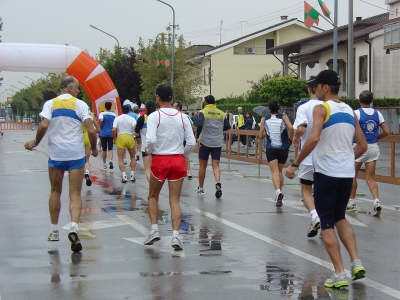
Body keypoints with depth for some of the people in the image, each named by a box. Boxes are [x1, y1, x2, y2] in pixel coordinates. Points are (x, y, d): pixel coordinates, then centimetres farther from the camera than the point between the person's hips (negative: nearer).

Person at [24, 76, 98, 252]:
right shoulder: (80, 104, -1)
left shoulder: (50, 104, 2)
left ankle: (54, 231, 24)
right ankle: (74, 228, -22)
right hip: (76, 155, -2)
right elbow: (91, 130, -9)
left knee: (55, 191, 18)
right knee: (75, 194, 0)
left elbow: (44, 126, -13)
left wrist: (35, 143, 3)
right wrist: (93, 148, 8)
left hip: (56, 154, 2)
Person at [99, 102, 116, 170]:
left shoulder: (102, 114, -3)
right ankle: (110, 161, -25)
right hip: (111, 134, 1)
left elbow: (101, 120, -23)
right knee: (110, 149, -1)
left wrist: (99, 127, -6)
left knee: (104, 149, 9)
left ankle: (104, 164, 17)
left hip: (103, 133, -1)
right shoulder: (114, 115, 4)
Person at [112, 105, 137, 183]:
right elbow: (135, 127, -16)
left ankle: (124, 176, -9)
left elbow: (114, 130, -7)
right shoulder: (132, 119, 1)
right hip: (130, 138, 1)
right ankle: (132, 175, 13)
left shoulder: (117, 118, 1)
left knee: (120, 158, 5)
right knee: (132, 157, 18)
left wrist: (114, 138, 6)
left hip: (121, 138, -1)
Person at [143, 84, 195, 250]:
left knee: (153, 196, 18)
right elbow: (192, 142, -1)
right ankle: (175, 235, -7)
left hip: (159, 160, -2)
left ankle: (154, 229, 10)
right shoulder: (182, 117, 2)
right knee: (175, 200, 4)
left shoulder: (154, 116, -8)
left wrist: (148, 151, 0)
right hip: (178, 161, 2)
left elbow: (150, 140, -20)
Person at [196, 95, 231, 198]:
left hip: (205, 142, -2)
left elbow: (200, 124, -18)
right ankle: (218, 182, -25)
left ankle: (201, 188, 21)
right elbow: (227, 126, 8)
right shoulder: (221, 113, 7)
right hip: (218, 143, 2)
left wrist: (197, 136, -5)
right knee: (216, 165, 2)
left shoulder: (203, 112, -4)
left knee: (202, 166, 11)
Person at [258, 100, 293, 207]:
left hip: (271, 148, -1)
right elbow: (291, 128, -17)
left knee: (275, 171, -9)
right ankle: (279, 194, 22)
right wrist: (291, 137, -1)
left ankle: (278, 191, -34)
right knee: (280, 171, 18)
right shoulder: (283, 117, 1)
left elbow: (260, 136, 5)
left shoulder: (264, 120, 4)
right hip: (283, 148, 1)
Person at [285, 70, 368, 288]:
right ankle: (356, 263, 8)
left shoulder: (321, 108, -8)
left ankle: (339, 274, -1)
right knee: (340, 217, 22)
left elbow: (313, 139, -23)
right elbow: (362, 146, 14)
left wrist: (295, 164, -16)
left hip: (326, 172, -6)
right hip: (347, 173, 6)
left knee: (327, 223, 4)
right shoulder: (350, 111, 11)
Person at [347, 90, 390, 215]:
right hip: (374, 147, 4)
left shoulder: (356, 113, -9)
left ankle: (352, 202, 21)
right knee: (370, 178, 7)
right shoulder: (377, 114, 4)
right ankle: (376, 201, -13)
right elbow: (386, 132, 3)